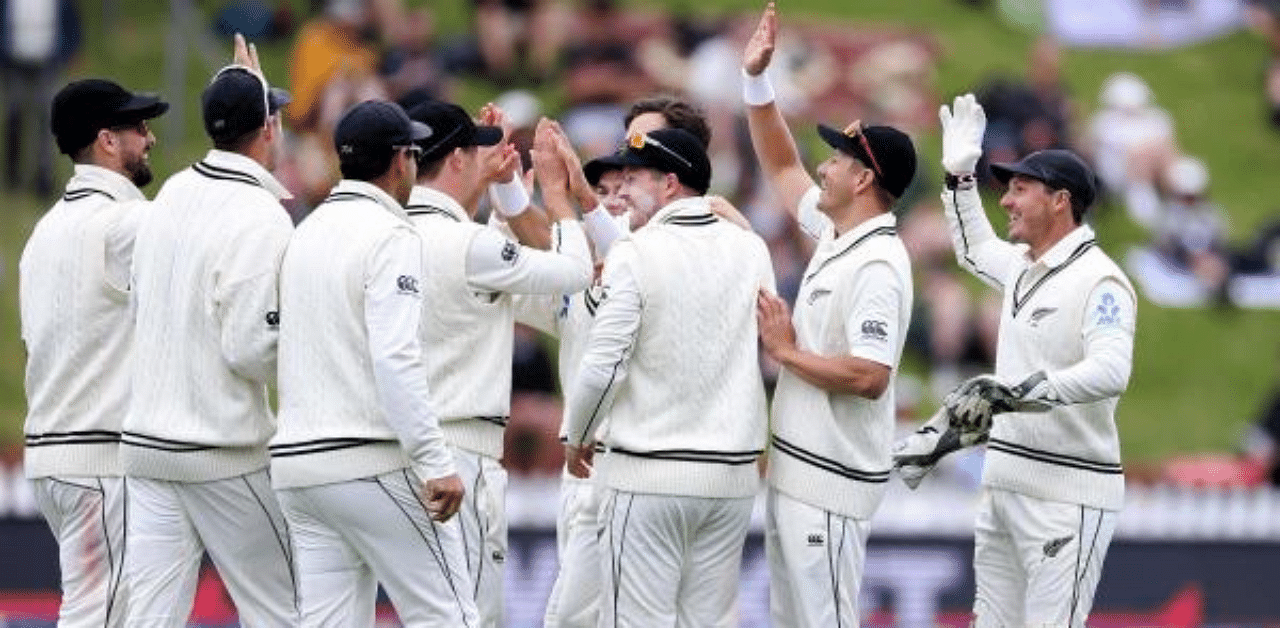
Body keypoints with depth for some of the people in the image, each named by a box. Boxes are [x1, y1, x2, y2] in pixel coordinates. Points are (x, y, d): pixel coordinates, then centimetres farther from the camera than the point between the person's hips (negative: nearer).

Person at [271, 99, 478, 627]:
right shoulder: (391, 235, -9)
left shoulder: (306, 232, 15)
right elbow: (396, 359, -19)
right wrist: (436, 465, -20)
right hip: (373, 463, -8)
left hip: (297, 461, 8)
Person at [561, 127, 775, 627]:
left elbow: (603, 365, -13)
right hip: (732, 472, 5)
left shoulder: (635, 254, -10)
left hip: (649, 473, -5)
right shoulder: (751, 251, 5)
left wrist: (576, 437, 6)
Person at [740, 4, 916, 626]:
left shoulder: (878, 265, -19)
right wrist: (756, 79, 17)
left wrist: (786, 351, -16)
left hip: (830, 481, -10)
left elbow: (870, 377, -27)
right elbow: (782, 168, 25)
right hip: (791, 467, 10)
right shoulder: (832, 233, 10)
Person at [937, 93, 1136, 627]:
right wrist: (958, 174, 31)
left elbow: (1110, 372, -30)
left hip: (1068, 495, -9)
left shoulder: (1099, 279, -14)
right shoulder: (1021, 266, 15)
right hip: (1003, 483, 9)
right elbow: (975, 250, 40)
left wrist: (1012, 391, -38)